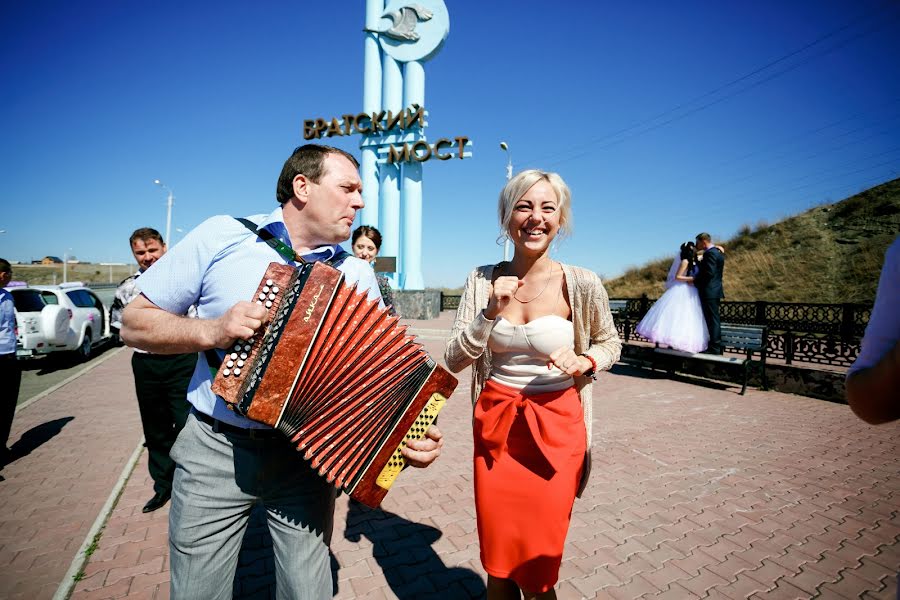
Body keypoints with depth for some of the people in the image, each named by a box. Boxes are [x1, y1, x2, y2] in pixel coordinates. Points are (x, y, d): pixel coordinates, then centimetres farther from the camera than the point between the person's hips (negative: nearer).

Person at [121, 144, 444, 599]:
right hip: (214, 453, 0)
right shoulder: (221, 236, -4)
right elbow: (135, 323, -1)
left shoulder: (357, 275, -1)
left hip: (303, 457, 1)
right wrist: (212, 330, -19)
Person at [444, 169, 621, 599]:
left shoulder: (583, 285, -9)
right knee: (496, 556, 16)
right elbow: (454, 361, -6)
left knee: (538, 563, 13)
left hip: (555, 427, -1)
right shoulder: (483, 280, -4)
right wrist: (491, 312, -19)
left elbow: (610, 345, 7)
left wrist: (583, 362, -14)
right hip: (495, 422, 2)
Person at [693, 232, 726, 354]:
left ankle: (714, 348, -1)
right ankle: (716, 346, 21)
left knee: (712, 319, -6)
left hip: (709, 291, -10)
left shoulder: (710, 253, -15)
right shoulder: (717, 252, 17)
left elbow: (709, 273, -22)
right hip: (715, 290, 10)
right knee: (714, 319, 14)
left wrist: (695, 280, -11)